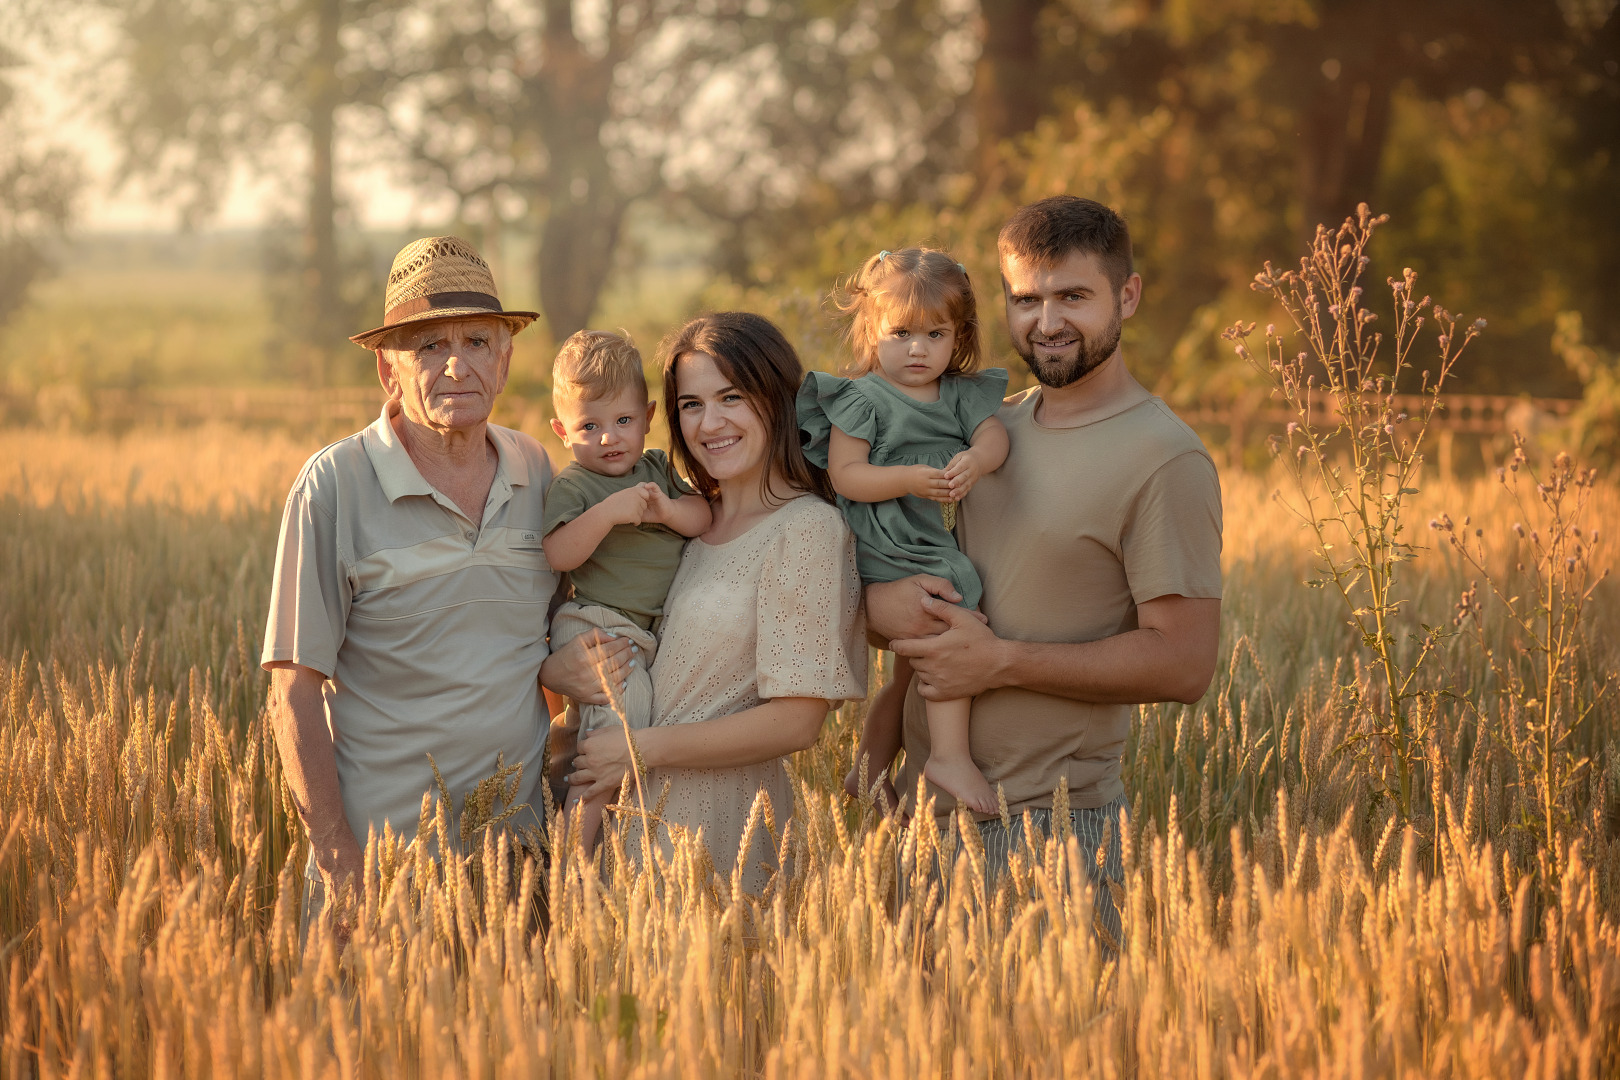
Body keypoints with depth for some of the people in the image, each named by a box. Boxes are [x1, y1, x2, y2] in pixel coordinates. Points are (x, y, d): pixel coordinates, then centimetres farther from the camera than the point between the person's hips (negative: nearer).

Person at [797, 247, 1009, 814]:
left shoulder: (962, 394, 12)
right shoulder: (863, 398, -7)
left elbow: (993, 435, -2)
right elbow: (845, 475, -12)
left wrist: (974, 461, -25)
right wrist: (912, 479, -25)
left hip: (942, 542, 8)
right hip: (888, 548, -8)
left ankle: (868, 769, 28)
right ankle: (950, 755, -21)